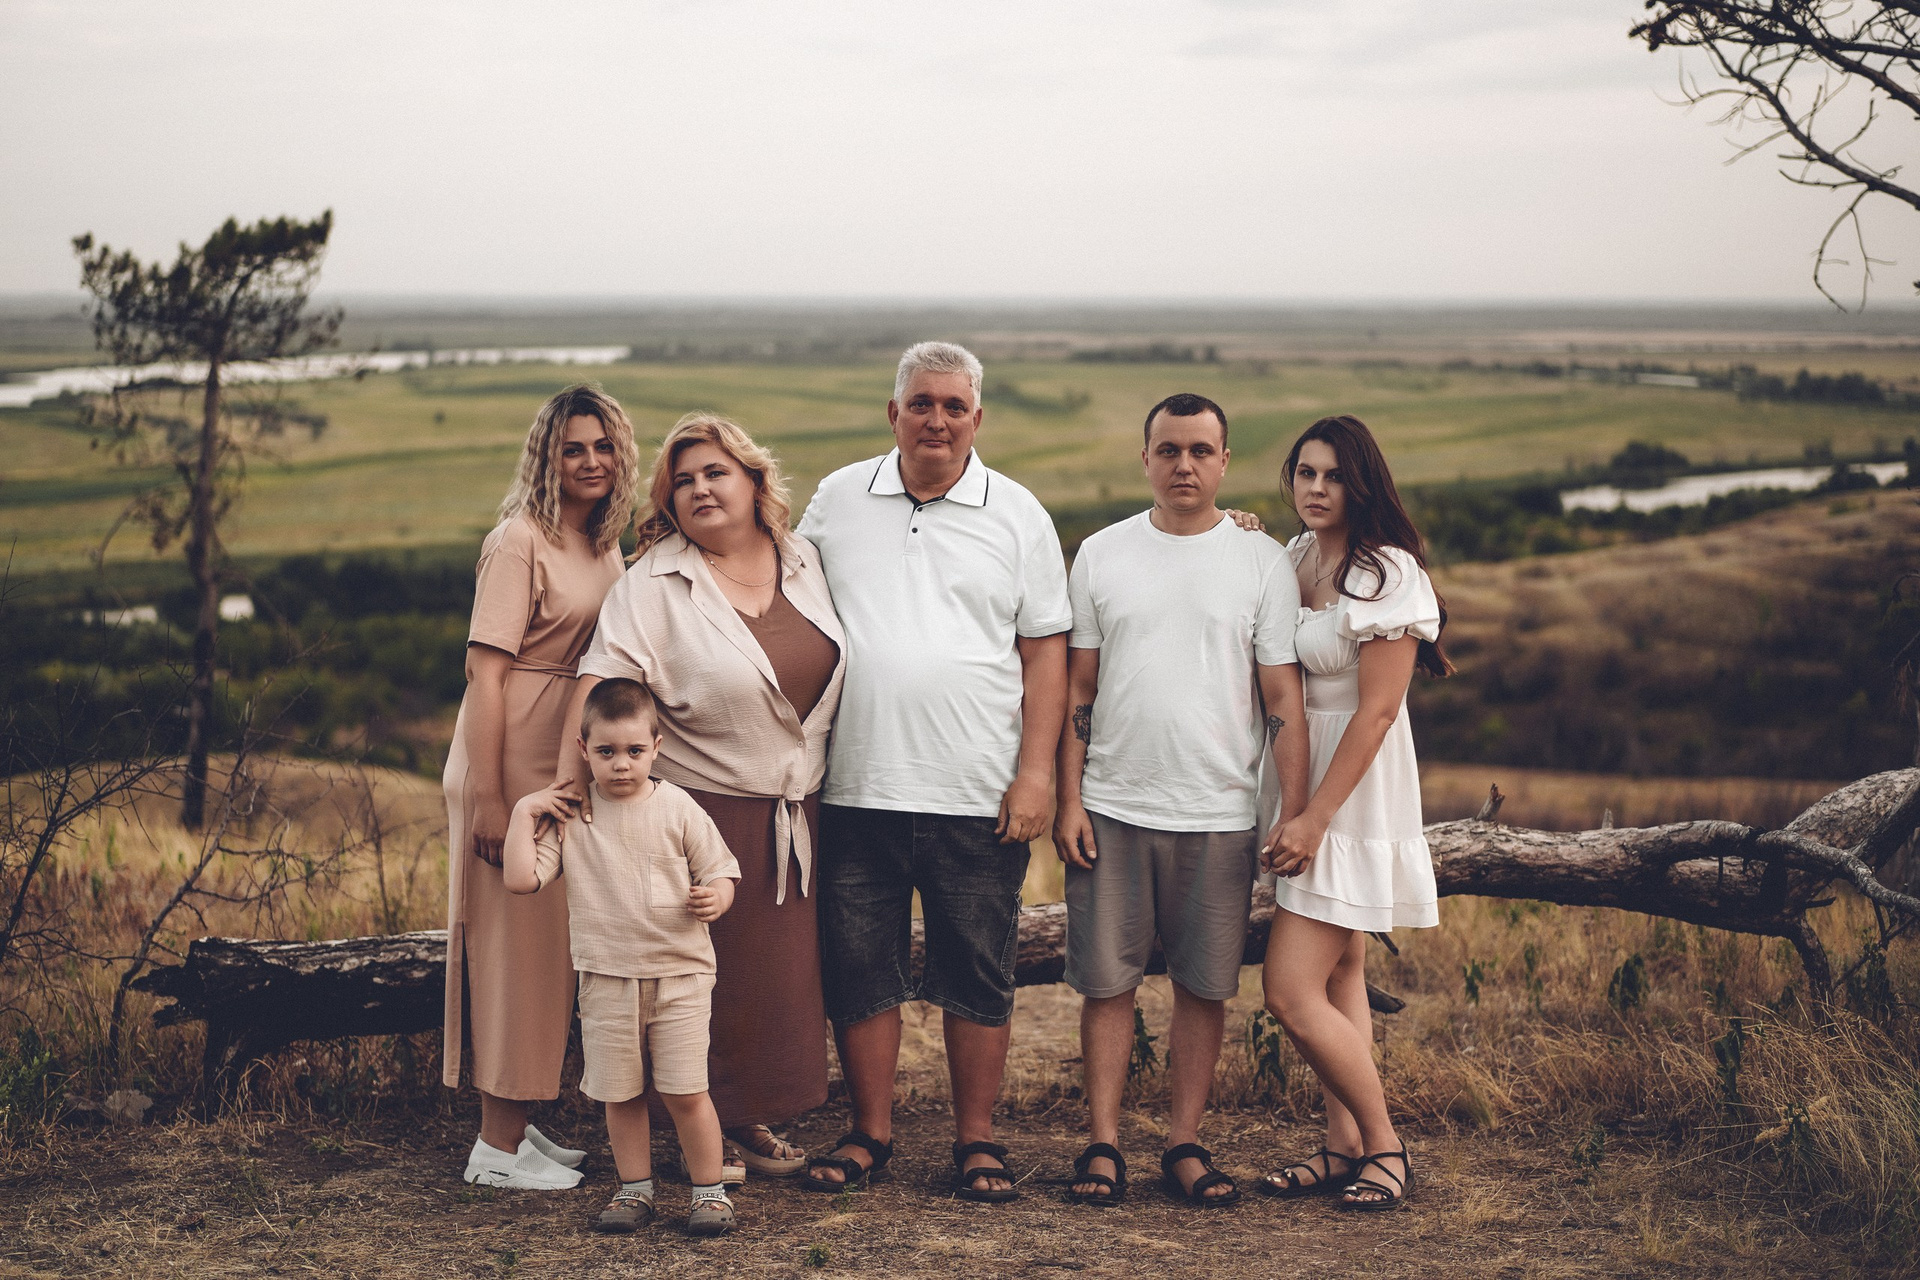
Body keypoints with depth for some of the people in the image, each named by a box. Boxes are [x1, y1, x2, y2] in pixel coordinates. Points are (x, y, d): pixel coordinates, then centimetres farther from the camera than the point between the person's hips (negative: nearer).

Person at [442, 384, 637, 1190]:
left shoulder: (606, 549, 12)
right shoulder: (520, 543, -12)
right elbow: (486, 671, -17)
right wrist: (487, 797, -22)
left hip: (570, 775, 8)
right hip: (514, 770, -8)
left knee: (546, 946, 14)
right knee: (514, 943, -3)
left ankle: (514, 1124, 25)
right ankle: (497, 1147, 6)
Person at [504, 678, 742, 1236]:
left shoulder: (677, 809, -2)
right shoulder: (568, 815, 1)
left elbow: (719, 872, 3)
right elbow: (521, 878, -5)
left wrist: (714, 899, -18)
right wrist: (523, 813, -8)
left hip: (679, 975, -2)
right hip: (606, 979, 2)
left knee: (685, 1092, -2)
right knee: (620, 1094, 9)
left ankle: (710, 1191, 12)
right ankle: (635, 1189, 26)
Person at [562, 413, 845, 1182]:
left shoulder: (804, 563, 7)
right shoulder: (654, 585, -10)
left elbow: (839, 671, 17)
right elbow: (600, 685, -18)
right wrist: (570, 779, -29)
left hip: (796, 815, 5)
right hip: (704, 811, -5)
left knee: (784, 969, 11)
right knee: (705, 974, 1)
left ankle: (754, 1120, 26)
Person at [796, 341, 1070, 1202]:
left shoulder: (1017, 515, 4)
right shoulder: (837, 500, 8)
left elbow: (1045, 650, 3)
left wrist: (1035, 772, -6)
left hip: (978, 798, -1)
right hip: (856, 789, 2)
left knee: (978, 976, 5)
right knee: (858, 969, 7)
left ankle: (976, 1140, 17)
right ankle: (870, 1133, 20)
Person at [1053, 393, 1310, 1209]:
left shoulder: (1261, 561, 3)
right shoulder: (1102, 555, 6)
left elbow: (1284, 700, 2)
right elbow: (1077, 690, 8)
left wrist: (1295, 815, -5)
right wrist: (1068, 800, 0)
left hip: (1219, 815, 0)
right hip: (1111, 808, 1)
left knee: (1203, 986, 5)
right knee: (1107, 981, 3)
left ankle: (1184, 1145, 16)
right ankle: (1103, 1143, 12)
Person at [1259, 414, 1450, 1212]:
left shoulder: (1386, 574, -16)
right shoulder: (1294, 559, 8)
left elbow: (1376, 709, -18)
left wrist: (1316, 818, -19)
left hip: (1354, 792, -8)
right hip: (1302, 784, 8)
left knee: (1291, 990, -10)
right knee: (1337, 975, 12)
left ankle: (1384, 1147, 5)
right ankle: (1344, 1147, 18)